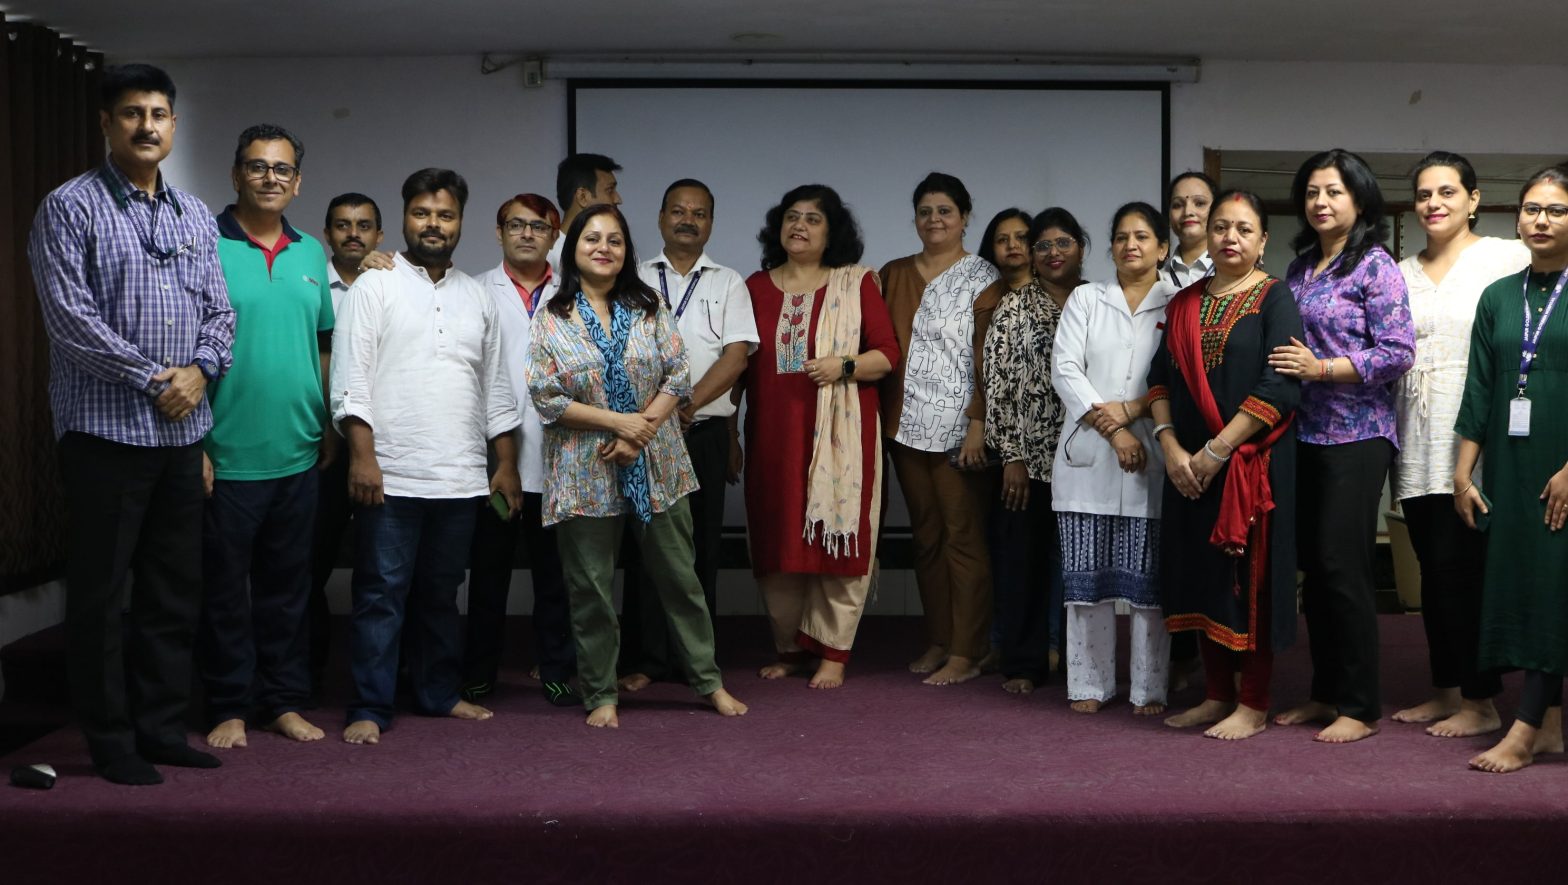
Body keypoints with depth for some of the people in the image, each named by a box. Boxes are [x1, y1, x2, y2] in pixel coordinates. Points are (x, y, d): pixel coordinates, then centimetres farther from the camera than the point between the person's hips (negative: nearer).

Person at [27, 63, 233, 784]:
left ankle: (162, 727, 22)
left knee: (175, 588, 11)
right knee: (100, 592, 2)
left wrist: (201, 368, -7)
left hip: (181, 429, 6)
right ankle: (111, 741, 12)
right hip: (105, 428, -6)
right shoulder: (71, 208, -5)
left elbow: (218, 309, 12)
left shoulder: (195, 216, 13)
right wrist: (151, 378, -15)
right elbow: (68, 315, -13)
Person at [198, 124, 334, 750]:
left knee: (287, 586, 13)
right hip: (227, 456, -5)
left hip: (297, 455, 5)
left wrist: (330, 428, 11)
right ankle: (230, 708, 16)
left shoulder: (310, 254, 11)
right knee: (226, 590, 5)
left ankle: (284, 700, 22)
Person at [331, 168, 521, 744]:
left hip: (460, 479, 5)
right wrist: (362, 456, -14)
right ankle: (370, 709, 4)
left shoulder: (476, 297, 15)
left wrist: (506, 464, 13)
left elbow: (495, 387, 18)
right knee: (381, 594, -1)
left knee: (440, 593, 13)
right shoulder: (375, 287, 0)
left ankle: (438, 693, 24)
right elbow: (351, 378, -6)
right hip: (390, 476, -4)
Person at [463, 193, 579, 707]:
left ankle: (557, 670, 16)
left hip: (556, 453, 1)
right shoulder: (477, 292, 8)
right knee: (489, 568, 8)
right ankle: (480, 671, 18)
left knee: (555, 568, 6)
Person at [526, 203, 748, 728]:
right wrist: (619, 421, -15)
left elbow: (678, 375, -1)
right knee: (592, 589, 5)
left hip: (656, 466, 2)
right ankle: (601, 695, 17)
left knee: (679, 578, 8)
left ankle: (709, 681, 20)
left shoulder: (649, 308, 4)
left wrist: (641, 432, -14)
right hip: (586, 473, -1)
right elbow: (545, 396, -8)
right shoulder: (552, 320, -1)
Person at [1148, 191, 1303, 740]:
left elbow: (1280, 386, -14)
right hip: (1189, 466, 5)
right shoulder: (1184, 303, 12)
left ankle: (1253, 705, 8)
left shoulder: (1274, 298, -4)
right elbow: (1161, 379, 8)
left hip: (1254, 462, -5)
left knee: (1250, 578, -1)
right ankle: (1217, 695, 21)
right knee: (1202, 576, 9)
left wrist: (1217, 451, -17)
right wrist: (1171, 447, -7)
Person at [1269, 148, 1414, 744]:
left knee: (1343, 565, -6)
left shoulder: (1375, 266, -6)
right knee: (1314, 566, 9)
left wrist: (1322, 368, -17)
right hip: (1305, 433, 7)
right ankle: (1325, 693, 20)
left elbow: (1398, 353, -13)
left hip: (1356, 436, -6)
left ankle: (1360, 706, 4)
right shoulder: (1300, 269, 14)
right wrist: (1292, 369, 1)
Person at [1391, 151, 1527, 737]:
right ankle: (1446, 692, 19)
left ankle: (1481, 702, 4)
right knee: (1433, 569, 9)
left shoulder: (1507, 259, -1)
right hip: (1417, 444, 5)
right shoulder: (1402, 273, 16)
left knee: (1460, 565, -7)